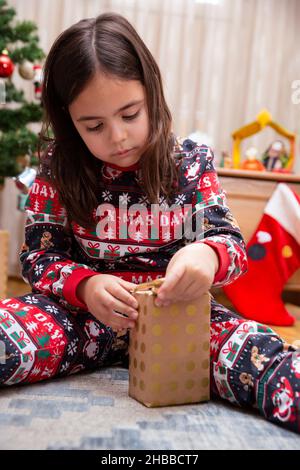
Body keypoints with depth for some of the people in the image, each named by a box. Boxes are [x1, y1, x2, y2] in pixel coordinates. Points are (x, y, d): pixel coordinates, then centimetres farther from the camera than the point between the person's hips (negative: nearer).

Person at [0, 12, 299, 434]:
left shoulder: (192, 162, 0)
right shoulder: (58, 170, 0)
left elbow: (232, 243, -2)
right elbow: (39, 256, 1)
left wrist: (209, 255, -29)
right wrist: (85, 285, -22)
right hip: (86, 315, 1)